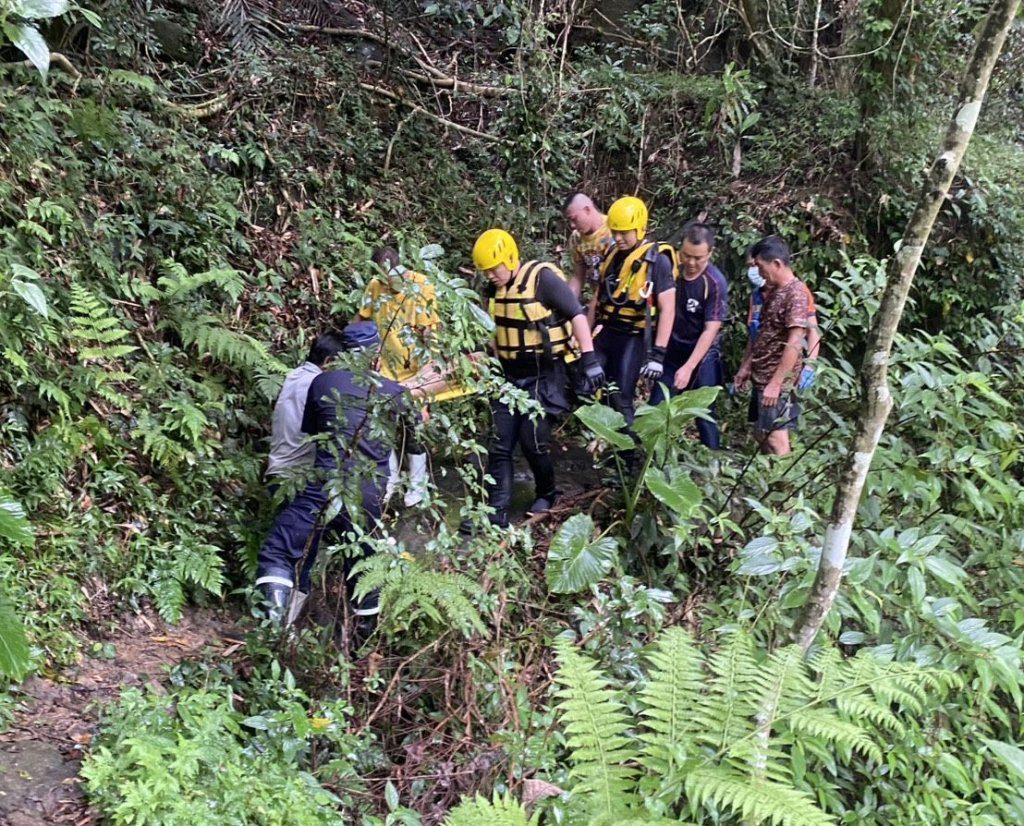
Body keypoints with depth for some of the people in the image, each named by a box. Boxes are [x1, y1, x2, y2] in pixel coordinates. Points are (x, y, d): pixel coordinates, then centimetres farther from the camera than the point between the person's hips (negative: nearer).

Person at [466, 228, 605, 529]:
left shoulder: (543, 278, -17)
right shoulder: (497, 288, 6)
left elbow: (577, 315, -18)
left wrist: (589, 360, -24)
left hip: (542, 376, -7)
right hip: (510, 376, 7)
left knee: (533, 439, -4)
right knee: (500, 444, 0)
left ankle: (547, 494, 23)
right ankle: (496, 513, 3)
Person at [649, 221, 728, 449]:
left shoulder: (715, 283, -18)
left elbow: (710, 331, -18)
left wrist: (688, 368, -23)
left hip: (702, 355, -4)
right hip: (672, 351, 4)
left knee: (704, 414, -3)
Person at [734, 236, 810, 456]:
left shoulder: (796, 293, -16)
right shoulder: (773, 291, 13)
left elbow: (794, 343, -22)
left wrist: (776, 383, -24)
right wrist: (746, 367, 16)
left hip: (778, 379, -9)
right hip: (762, 375, 10)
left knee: (775, 436, -6)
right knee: (760, 432, 15)